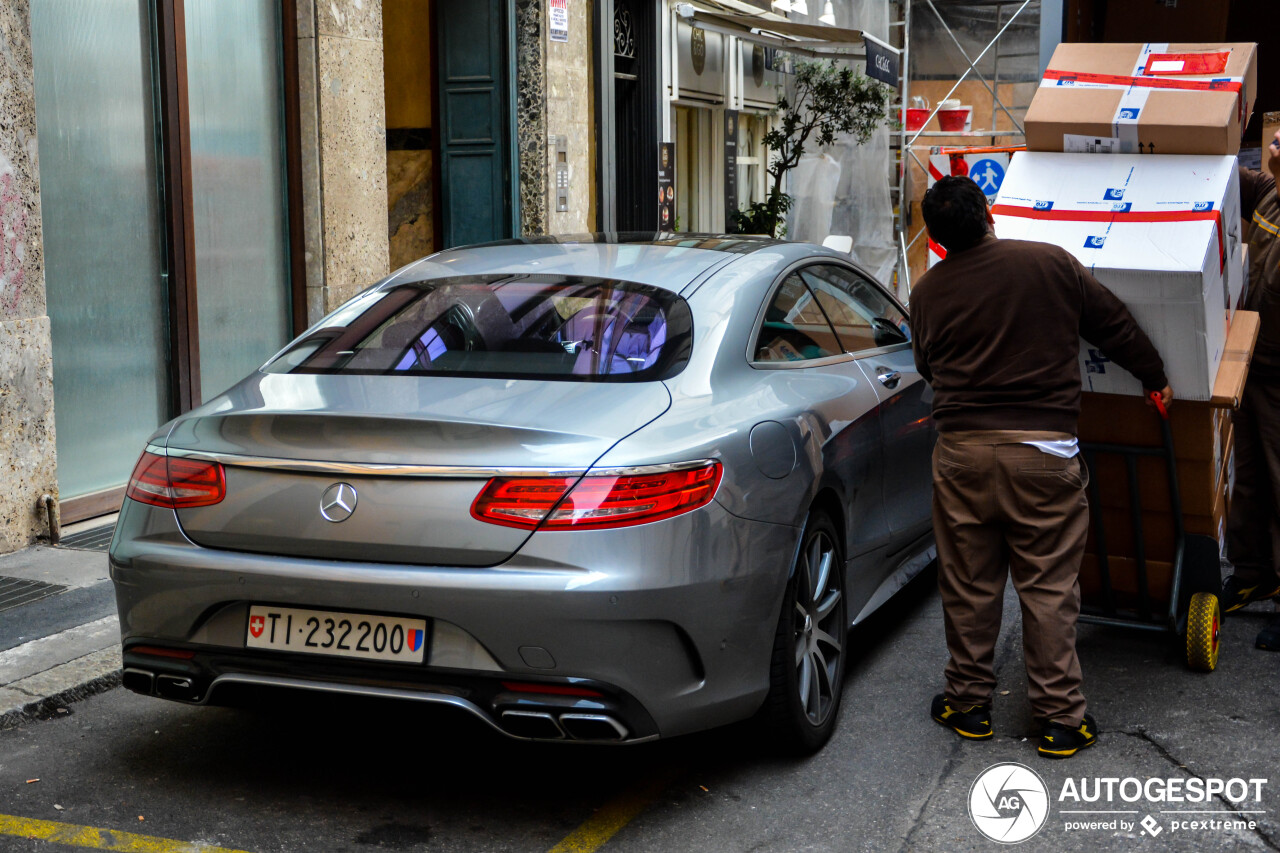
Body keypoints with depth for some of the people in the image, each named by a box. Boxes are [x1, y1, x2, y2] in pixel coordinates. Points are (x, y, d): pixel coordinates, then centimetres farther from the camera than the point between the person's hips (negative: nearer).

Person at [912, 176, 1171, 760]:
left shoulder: (927, 292, 4)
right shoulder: (1050, 264, -1)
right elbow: (1114, 326, 9)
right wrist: (1154, 377, 24)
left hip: (961, 450, 2)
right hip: (1042, 451, -2)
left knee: (968, 586, 12)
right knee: (1049, 587, 5)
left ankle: (968, 702, 24)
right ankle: (1060, 718, 10)